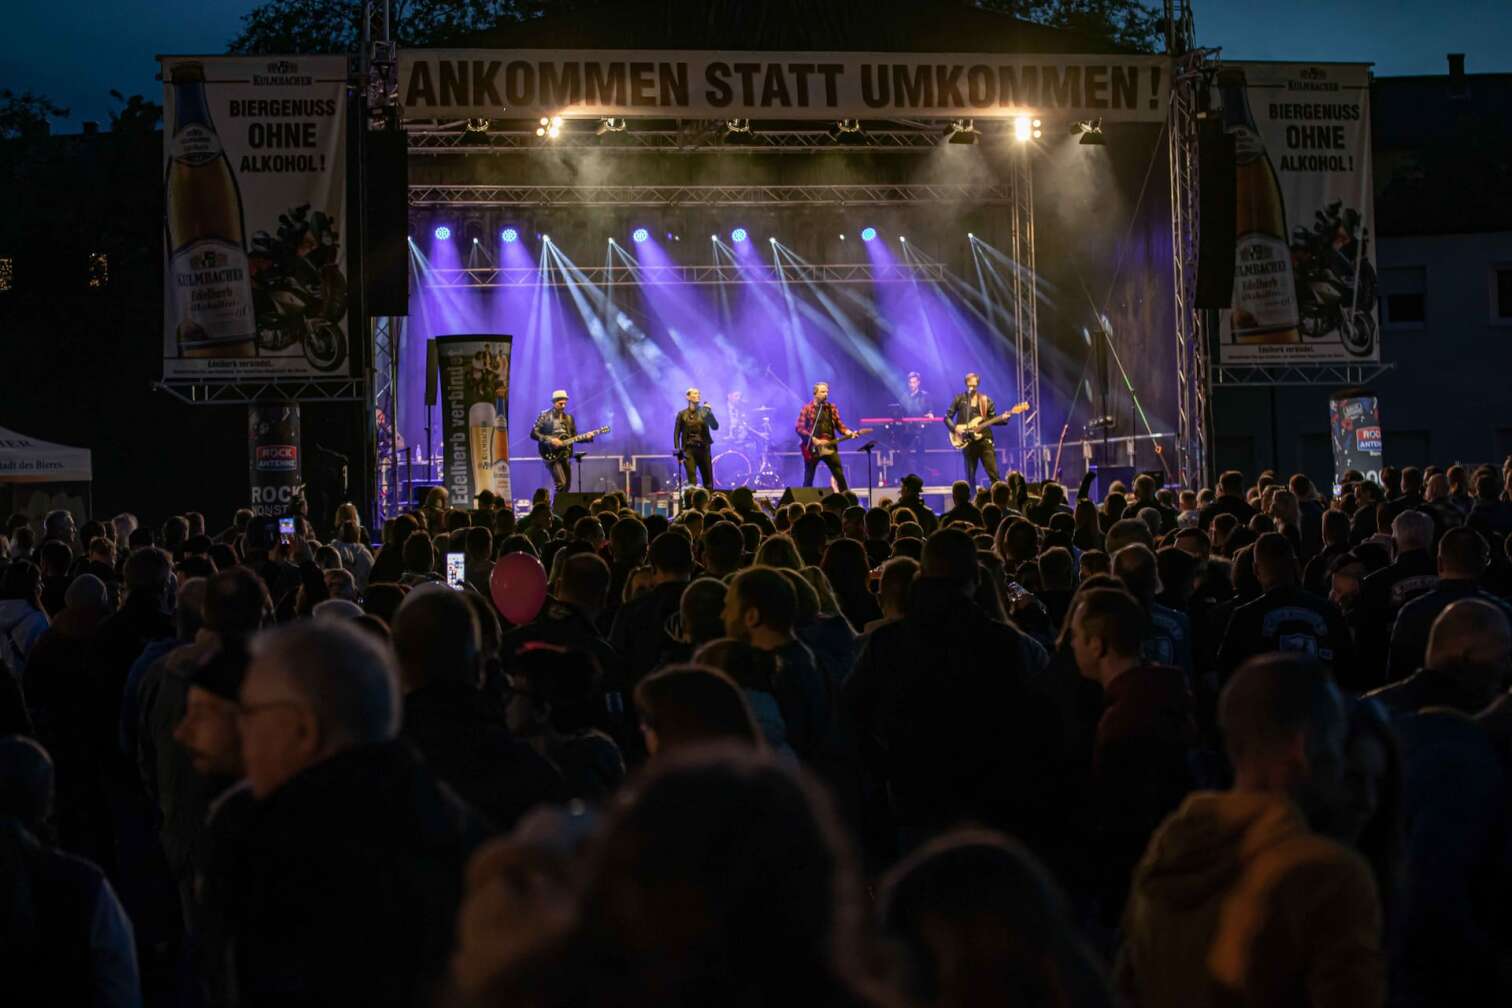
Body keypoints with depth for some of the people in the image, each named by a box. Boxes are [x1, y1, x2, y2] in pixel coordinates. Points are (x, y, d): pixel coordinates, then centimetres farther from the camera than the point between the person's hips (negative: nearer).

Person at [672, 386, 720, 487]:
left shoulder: (704, 411, 6)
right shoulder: (682, 414, 3)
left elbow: (715, 427, -2)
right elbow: (677, 433, 4)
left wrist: (709, 414, -17)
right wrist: (677, 449, -7)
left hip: (704, 448, 2)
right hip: (689, 449, -2)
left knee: (708, 480, 2)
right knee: (692, 481, -8)